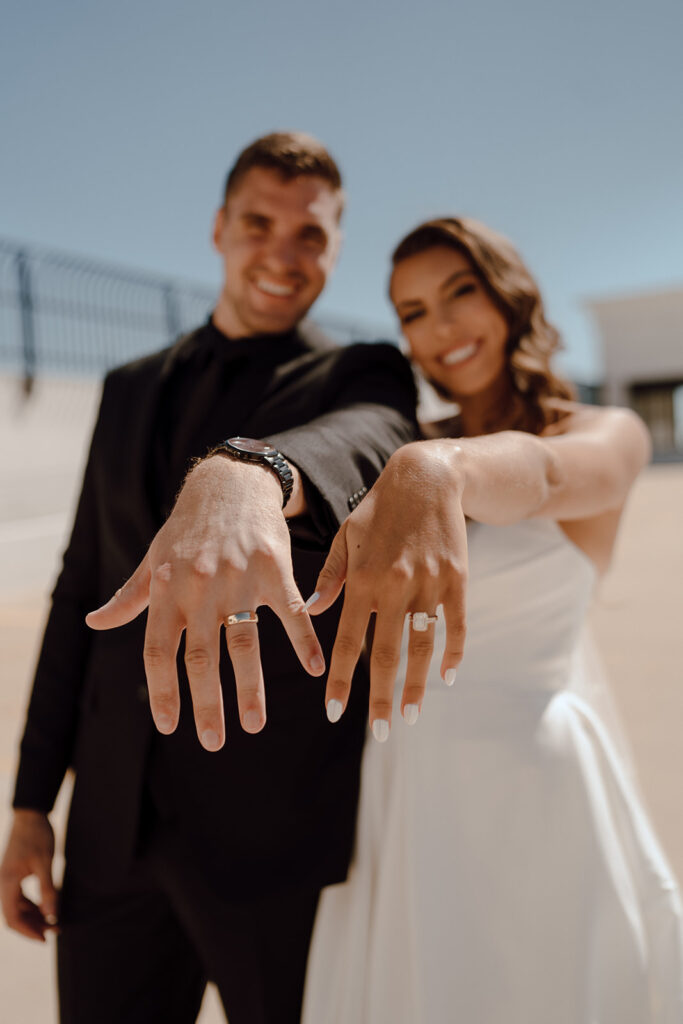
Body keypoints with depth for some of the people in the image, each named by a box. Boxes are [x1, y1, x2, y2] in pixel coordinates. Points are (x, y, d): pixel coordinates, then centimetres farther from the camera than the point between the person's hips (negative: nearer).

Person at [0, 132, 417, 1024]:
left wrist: (249, 474, -51)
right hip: (114, 826, 4)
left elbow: (368, 439, -27)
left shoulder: (362, 376, -1)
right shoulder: (131, 389, 11)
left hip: (275, 826, -3)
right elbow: (81, 594, 11)